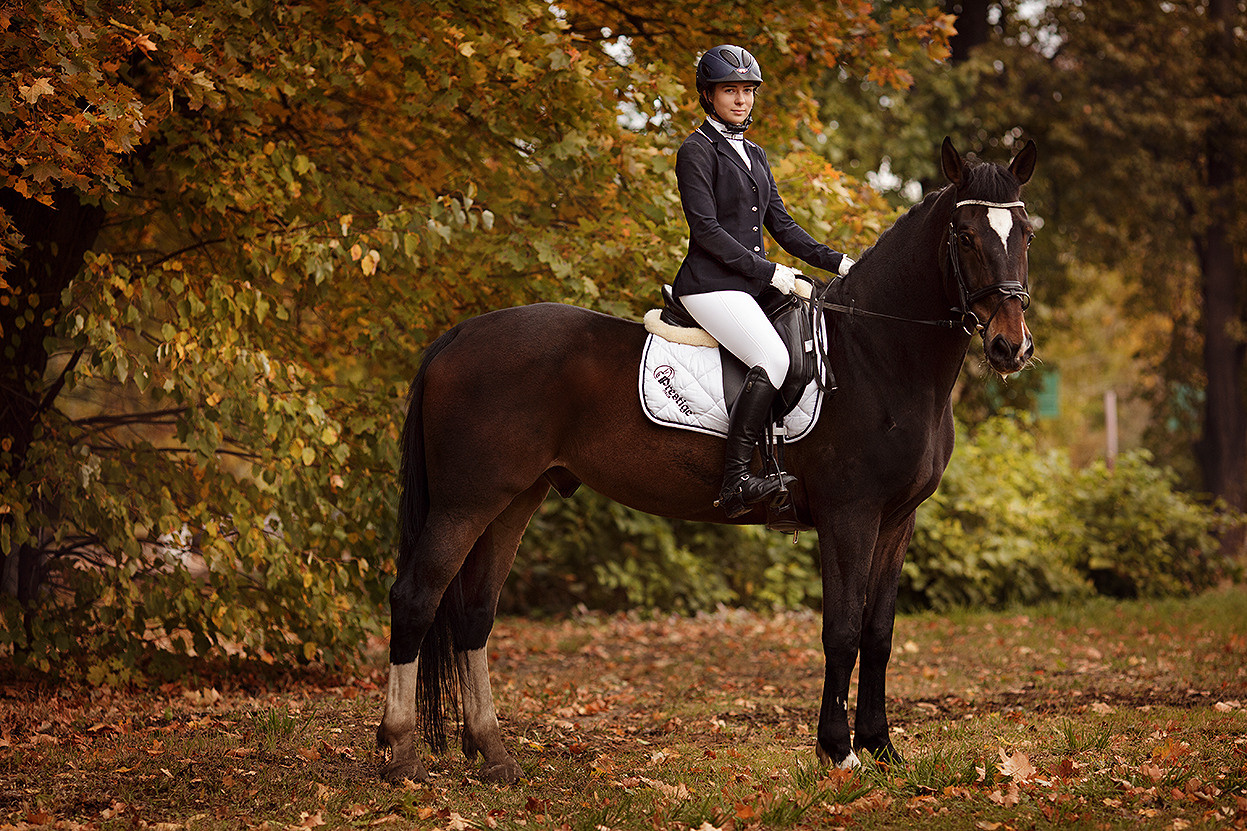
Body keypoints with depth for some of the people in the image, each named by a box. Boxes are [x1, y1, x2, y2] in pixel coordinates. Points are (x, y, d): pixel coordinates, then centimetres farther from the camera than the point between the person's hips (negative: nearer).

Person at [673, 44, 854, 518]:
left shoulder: (754, 155, 19)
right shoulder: (697, 151, -6)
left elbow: (781, 224, 20)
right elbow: (706, 229, -14)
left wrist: (835, 262, 8)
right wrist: (768, 272, -16)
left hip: (754, 282, 9)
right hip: (711, 284, -9)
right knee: (773, 359, -28)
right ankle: (736, 482, -32)